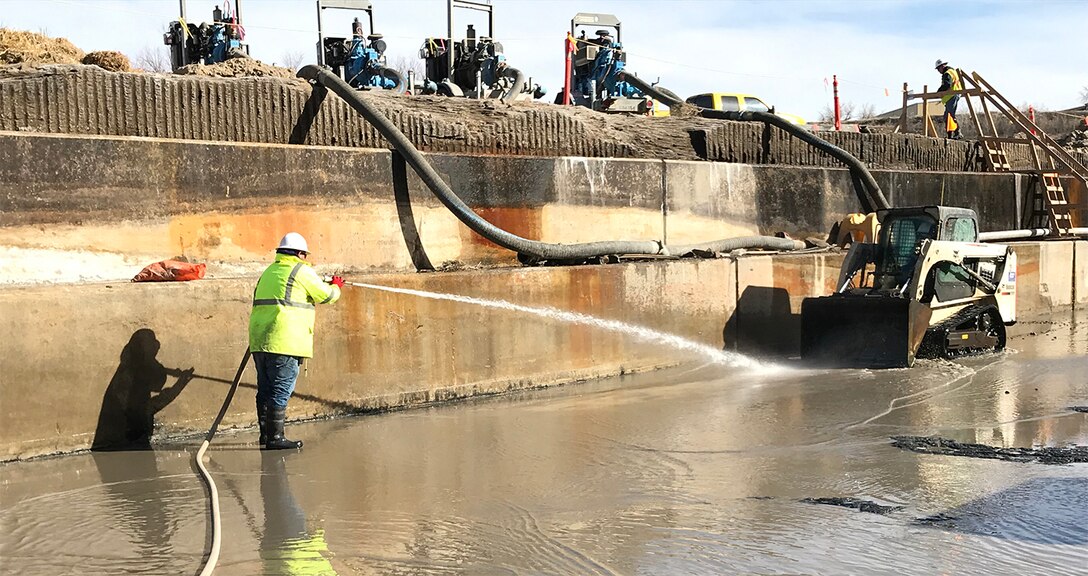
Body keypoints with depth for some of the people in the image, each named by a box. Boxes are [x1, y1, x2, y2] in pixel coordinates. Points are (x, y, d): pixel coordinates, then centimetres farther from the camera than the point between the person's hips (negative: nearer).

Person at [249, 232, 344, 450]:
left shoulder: (269, 272, 22)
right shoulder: (302, 271, -1)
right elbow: (326, 295, 5)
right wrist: (336, 286, 26)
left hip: (260, 340, 8)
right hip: (283, 341, -8)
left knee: (266, 389, 13)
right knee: (281, 390, -6)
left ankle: (265, 433, 20)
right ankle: (275, 437, -7)